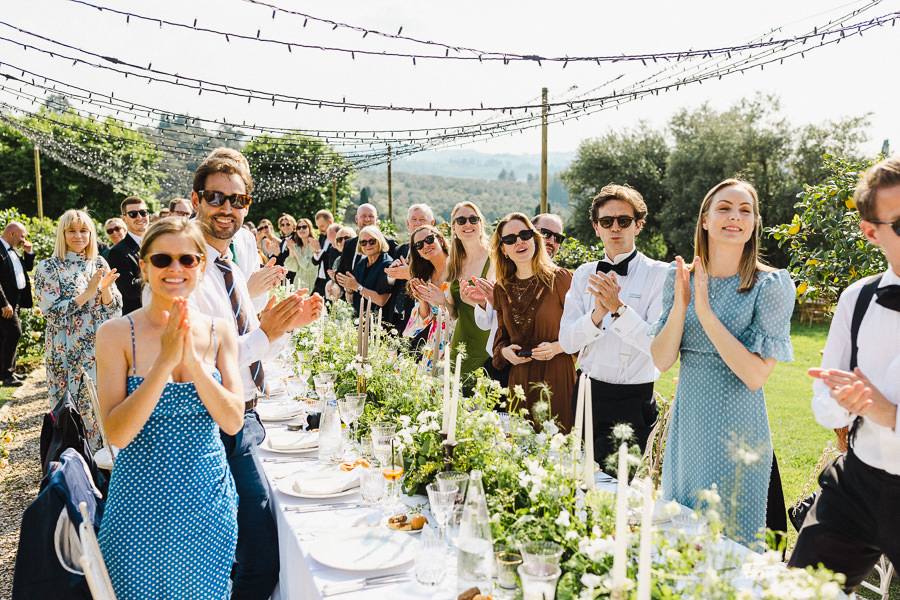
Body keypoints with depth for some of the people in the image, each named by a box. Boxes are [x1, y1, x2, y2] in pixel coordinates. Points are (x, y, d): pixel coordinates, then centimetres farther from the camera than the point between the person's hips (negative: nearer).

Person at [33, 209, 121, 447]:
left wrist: (106, 289, -15)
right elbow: (53, 313, -12)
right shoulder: (48, 267, -4)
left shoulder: (100, 264, 7)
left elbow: (115, 309, 5)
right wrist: (88, 293, -20)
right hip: (67, 353, -3)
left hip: (100, 349, 3)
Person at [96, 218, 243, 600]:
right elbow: (117, 434, -17)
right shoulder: (116, 334, -10)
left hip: (210, 497, 3)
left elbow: (233, 421, -10)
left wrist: (192, 358, -22)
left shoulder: (220, 333, -2)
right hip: (141, 502, -2)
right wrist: (165, 360, -25)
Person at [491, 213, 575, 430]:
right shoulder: (502, 289, 9)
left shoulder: (560, 278, -4)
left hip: (557, 373, -3)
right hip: (519, 377, 4)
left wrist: (557, 347, -17)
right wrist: (505, 351, -2)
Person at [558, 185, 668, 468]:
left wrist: (618, 308, -25)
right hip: (587, 394, 4)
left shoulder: (659, 274, -6)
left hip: (633, 403, -4)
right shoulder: (583, 275, 7)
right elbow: (567, 342, -2)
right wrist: (597, 314, -19)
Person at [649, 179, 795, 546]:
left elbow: (756, 375, -17)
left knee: (733, 533, 9)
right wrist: (681, 304, -17)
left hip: (737, 431, -4)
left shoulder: (769, 286, -10)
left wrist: (705, 311, -22)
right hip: (686, 423, 4)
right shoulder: (679, 278, 2)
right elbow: (661, 361, -3)